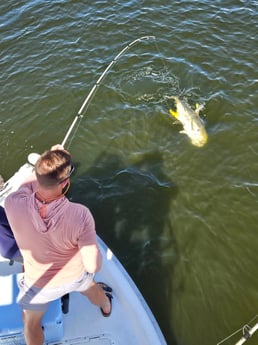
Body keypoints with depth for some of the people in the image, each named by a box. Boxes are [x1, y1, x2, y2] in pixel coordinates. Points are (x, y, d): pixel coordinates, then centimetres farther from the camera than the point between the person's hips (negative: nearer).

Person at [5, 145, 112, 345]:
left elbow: (27, 185, -9)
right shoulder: (80, 215, -39)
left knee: (31, 322, 31)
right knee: (90, 288, 38)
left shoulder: (13, 204, -35)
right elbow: (94, 266, -29)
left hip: (39, 284, -1)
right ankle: (106, 306, 72)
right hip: (74, 276, 2)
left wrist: (47, 162, -4)